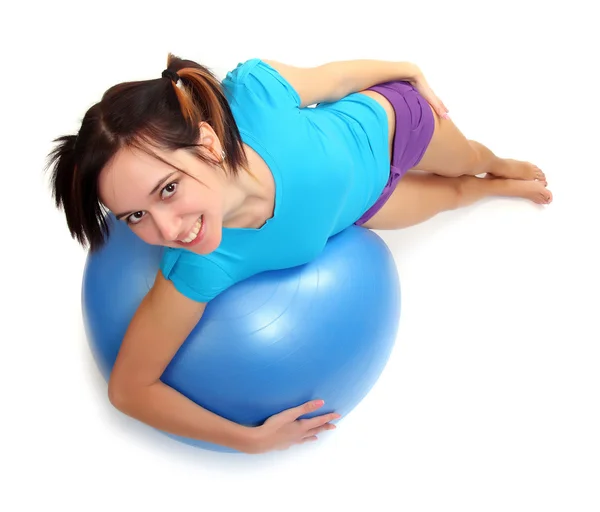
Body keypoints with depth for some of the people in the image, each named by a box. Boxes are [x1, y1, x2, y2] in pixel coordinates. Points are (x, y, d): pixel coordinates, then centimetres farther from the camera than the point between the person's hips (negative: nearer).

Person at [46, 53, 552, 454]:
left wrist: (410, 71, -6)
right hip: (360, 205, 1)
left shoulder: (252, 91, -48)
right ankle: (498, 186, 73)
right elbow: (129, 388, -33)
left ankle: (501, 164, 77)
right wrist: (251, 439, -30)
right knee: (451, 194, 32)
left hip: (383, 120, 0)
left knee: (467, 159, 36)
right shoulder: (199, 270, -45)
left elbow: (338, 76, -25)